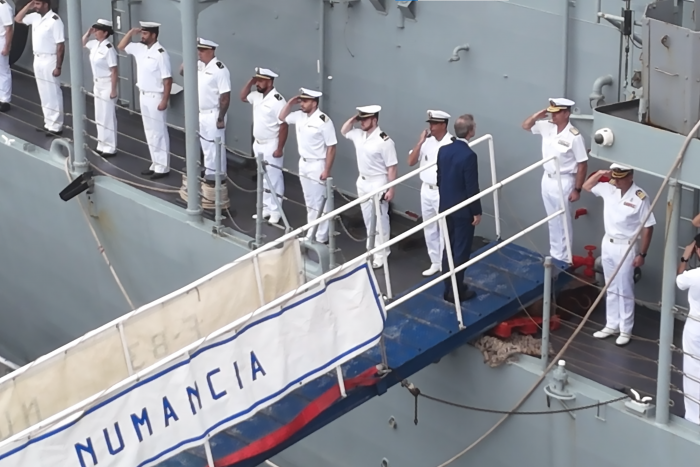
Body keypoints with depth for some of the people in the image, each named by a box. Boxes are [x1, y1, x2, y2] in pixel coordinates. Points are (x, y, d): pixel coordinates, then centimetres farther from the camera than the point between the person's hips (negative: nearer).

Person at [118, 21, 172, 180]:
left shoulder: (160, 53, -18)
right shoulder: (140, 48, 5)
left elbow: (168, 79, -19)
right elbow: (121, 47, 18)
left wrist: (164, 101, -21)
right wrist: (131, 32, 4)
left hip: (155, 97, -8)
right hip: (144, 96, 8)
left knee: (159, 133, -2)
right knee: (149, 132, 14)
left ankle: (163, 168, 4)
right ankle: (155, 164, 23)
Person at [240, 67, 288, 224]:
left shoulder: (277, 101, -22)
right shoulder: (257, 96, 4)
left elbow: (284, 126, -22)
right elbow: (243, 97, 23)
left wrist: (279, 149, -22)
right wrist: (250, 82, 5)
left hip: (271, 146, -9)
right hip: (258, 144, 9)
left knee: (274, 179, -1)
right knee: (263, 178, 16)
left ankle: (276, 211, 6)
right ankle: (266, 207, 26)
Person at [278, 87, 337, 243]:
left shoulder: (323, 121, -21)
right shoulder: (299, 116, 2)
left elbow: (331, 147, -19)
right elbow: (282, 117, 19)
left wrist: (327, 170, -20)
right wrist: (290, 103, 2)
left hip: (317, 165, -8)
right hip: (303, 163, 8)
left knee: (319, 203, 0)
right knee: (309, 202, 17)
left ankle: (321, 238, 7)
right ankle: (311, 234, 27)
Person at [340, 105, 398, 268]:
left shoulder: (384, 141, -22)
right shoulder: (359, 135, 1)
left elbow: (392, 167, -20)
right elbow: (343, 131, 22)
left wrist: (391, 189, -21)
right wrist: (352, 119, 2)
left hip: (377, 183, -8)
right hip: (362, 181, 8)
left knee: (379, 220, 1)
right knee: (368, 219, 18)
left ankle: (380, 255, 9)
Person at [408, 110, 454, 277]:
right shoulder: (426, 141, 3)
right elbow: (411, 162, 1)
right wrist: (420, 142, -9)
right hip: (426, 190, 7)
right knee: (429, 229, 15)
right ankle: (435, 262, 28)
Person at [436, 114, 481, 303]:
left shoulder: (443, 150, -1)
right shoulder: (469, 155, -23)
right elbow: (472, 187, -19)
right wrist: (477, 211, -9)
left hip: (446, 208, 7)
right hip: (463, 210, -7)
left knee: (449, 249, 15)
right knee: (461, 251, 2)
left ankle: (449, 288, 24)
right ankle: (456, 292, 8)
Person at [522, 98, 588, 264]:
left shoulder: (574, 136, -22)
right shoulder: (547, 127, -3)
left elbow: (582, 164, -17)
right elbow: (525, 126, 11)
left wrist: (577, 189, -15)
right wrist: (537, 116, -10)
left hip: (563, 182, -7)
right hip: (547, 179, 7)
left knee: (563, 222, 4)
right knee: (552, 220, 19)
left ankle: (564, 258, 14)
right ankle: (554, 253, 31)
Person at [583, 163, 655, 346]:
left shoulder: (640, 197, -19)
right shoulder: (609, 188, -2)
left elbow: (648, 227, -14)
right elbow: (586, 186, 13)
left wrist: (642, 254, -13)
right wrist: (599, 174, -7)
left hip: (626, 247, -6)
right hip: (608, 244, 6)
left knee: (624, 290, 2)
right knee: (611, 288, 15)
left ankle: (626, 330, 11)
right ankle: (611, 325, 26)